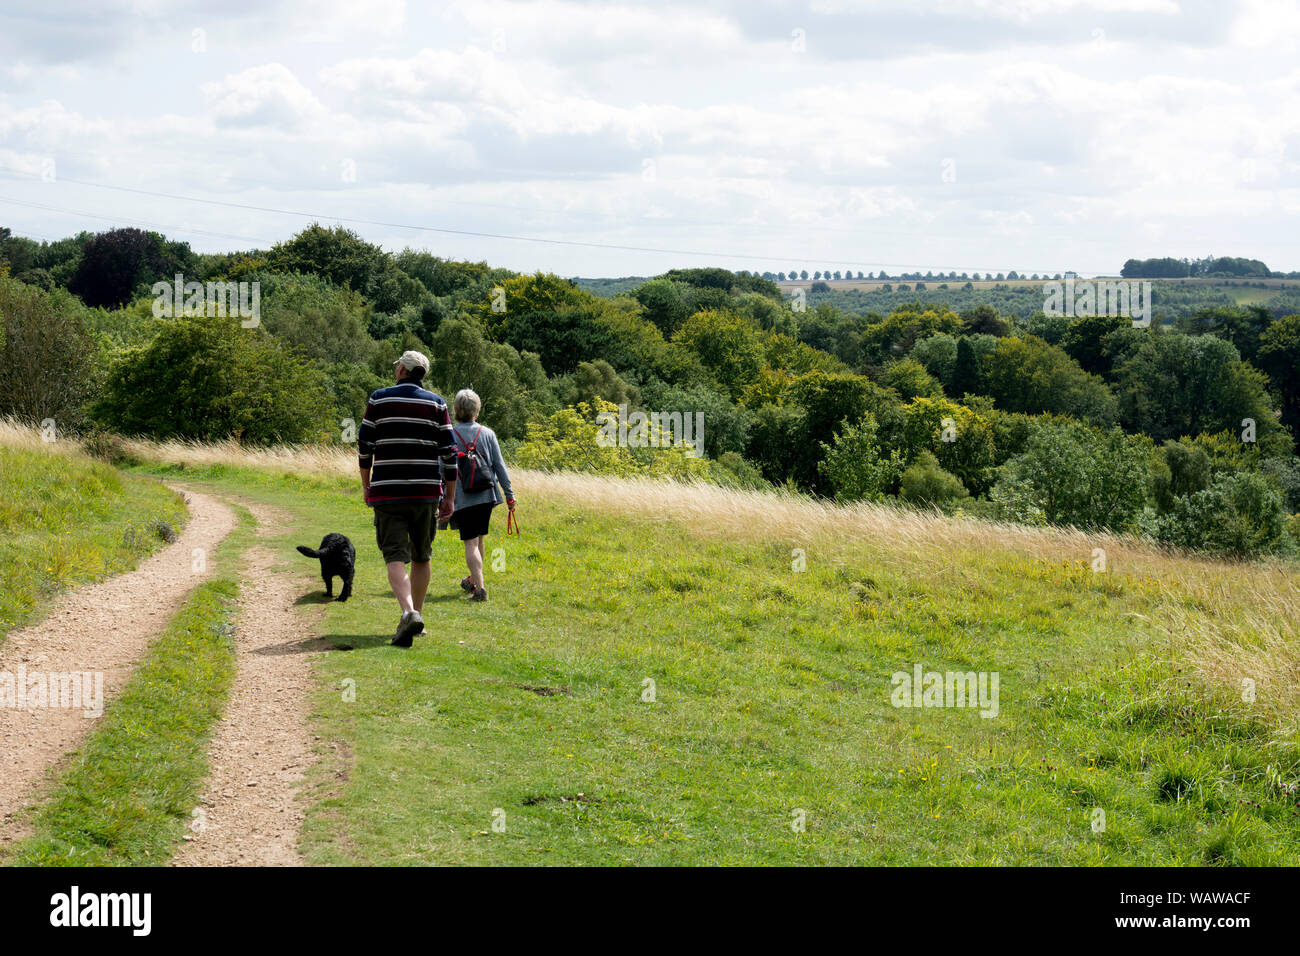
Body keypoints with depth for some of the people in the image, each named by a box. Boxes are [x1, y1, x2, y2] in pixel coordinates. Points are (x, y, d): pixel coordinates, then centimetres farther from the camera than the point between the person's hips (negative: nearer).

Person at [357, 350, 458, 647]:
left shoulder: (378, 400, 2)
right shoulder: (436, 404, 4)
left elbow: (364, 446, 4)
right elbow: (449, 452, 1)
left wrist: (366, 485, 16)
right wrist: (450, 497, 6)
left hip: (387, 491, -2)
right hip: (426, 491, 2)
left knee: (395, 556, -7)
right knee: (422, 556, 16)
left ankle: (408, 612, -28)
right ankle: (417, 615, 21)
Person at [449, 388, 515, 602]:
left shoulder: (449, 435, -4)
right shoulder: (487, 434, 2)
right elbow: (499, 466, 3)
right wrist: (509, 494, 8)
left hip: (462, 497, -3)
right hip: (486, 495, 3)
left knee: (471, 543, -5)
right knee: (479, 539, 19)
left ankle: (479, 588, -16)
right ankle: (473, 580, 35)